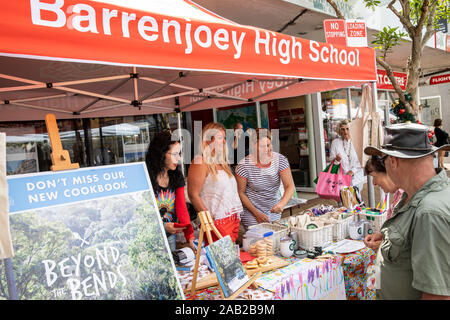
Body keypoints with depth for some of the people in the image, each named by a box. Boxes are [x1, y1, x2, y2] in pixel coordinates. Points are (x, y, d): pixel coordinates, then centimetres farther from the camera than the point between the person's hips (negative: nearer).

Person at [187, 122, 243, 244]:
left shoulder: (222, 162, 15)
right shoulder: (200, 162, -11)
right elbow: (193, 195, -16)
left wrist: (236, 216, 16)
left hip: (233, 219, 8)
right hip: (217, 222, -8)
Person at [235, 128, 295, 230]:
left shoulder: (280, 160, -11)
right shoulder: (244, 165, -18)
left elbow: (289, 186, -13)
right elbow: (241, 193, -9)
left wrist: (282, 203, -33)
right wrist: (256, 213, -13)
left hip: (274, 212, 3)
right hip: (252, 214, -3)